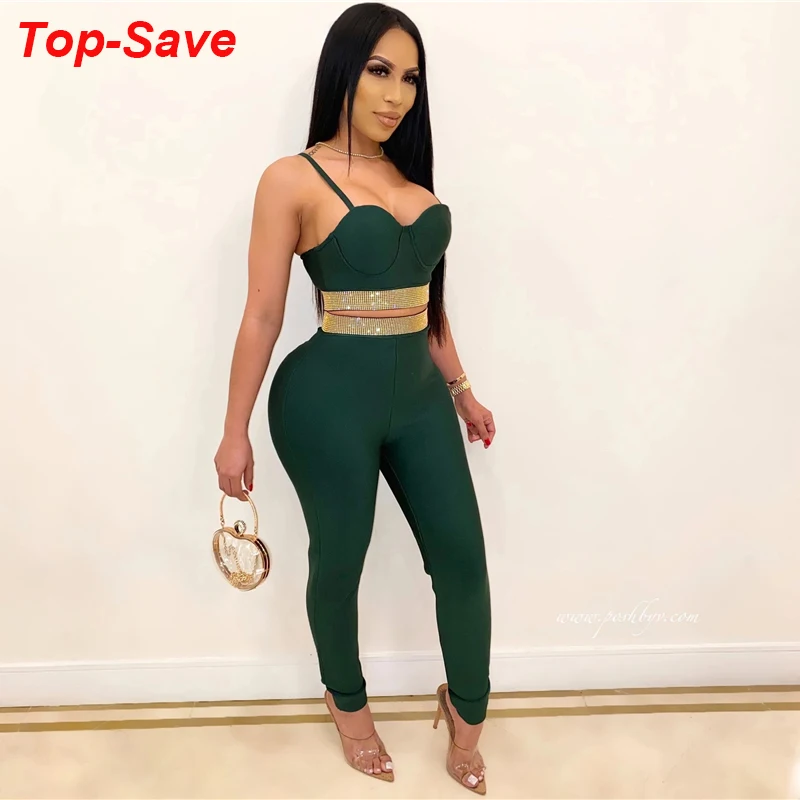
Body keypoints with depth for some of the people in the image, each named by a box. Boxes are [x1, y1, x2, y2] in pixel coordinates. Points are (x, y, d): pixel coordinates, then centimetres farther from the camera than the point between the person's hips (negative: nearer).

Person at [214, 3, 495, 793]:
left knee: (462, 556, 8)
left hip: (417, 393, 6)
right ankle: (347, 701, 42)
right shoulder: (293, 179, -8)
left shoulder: (410, 174, 10)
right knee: (338, 561, 13)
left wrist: (460, 387, 18)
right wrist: (235, 432, -6)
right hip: (329, 399, -5)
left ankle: (466, 712, 35)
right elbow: (262, 314, -8)